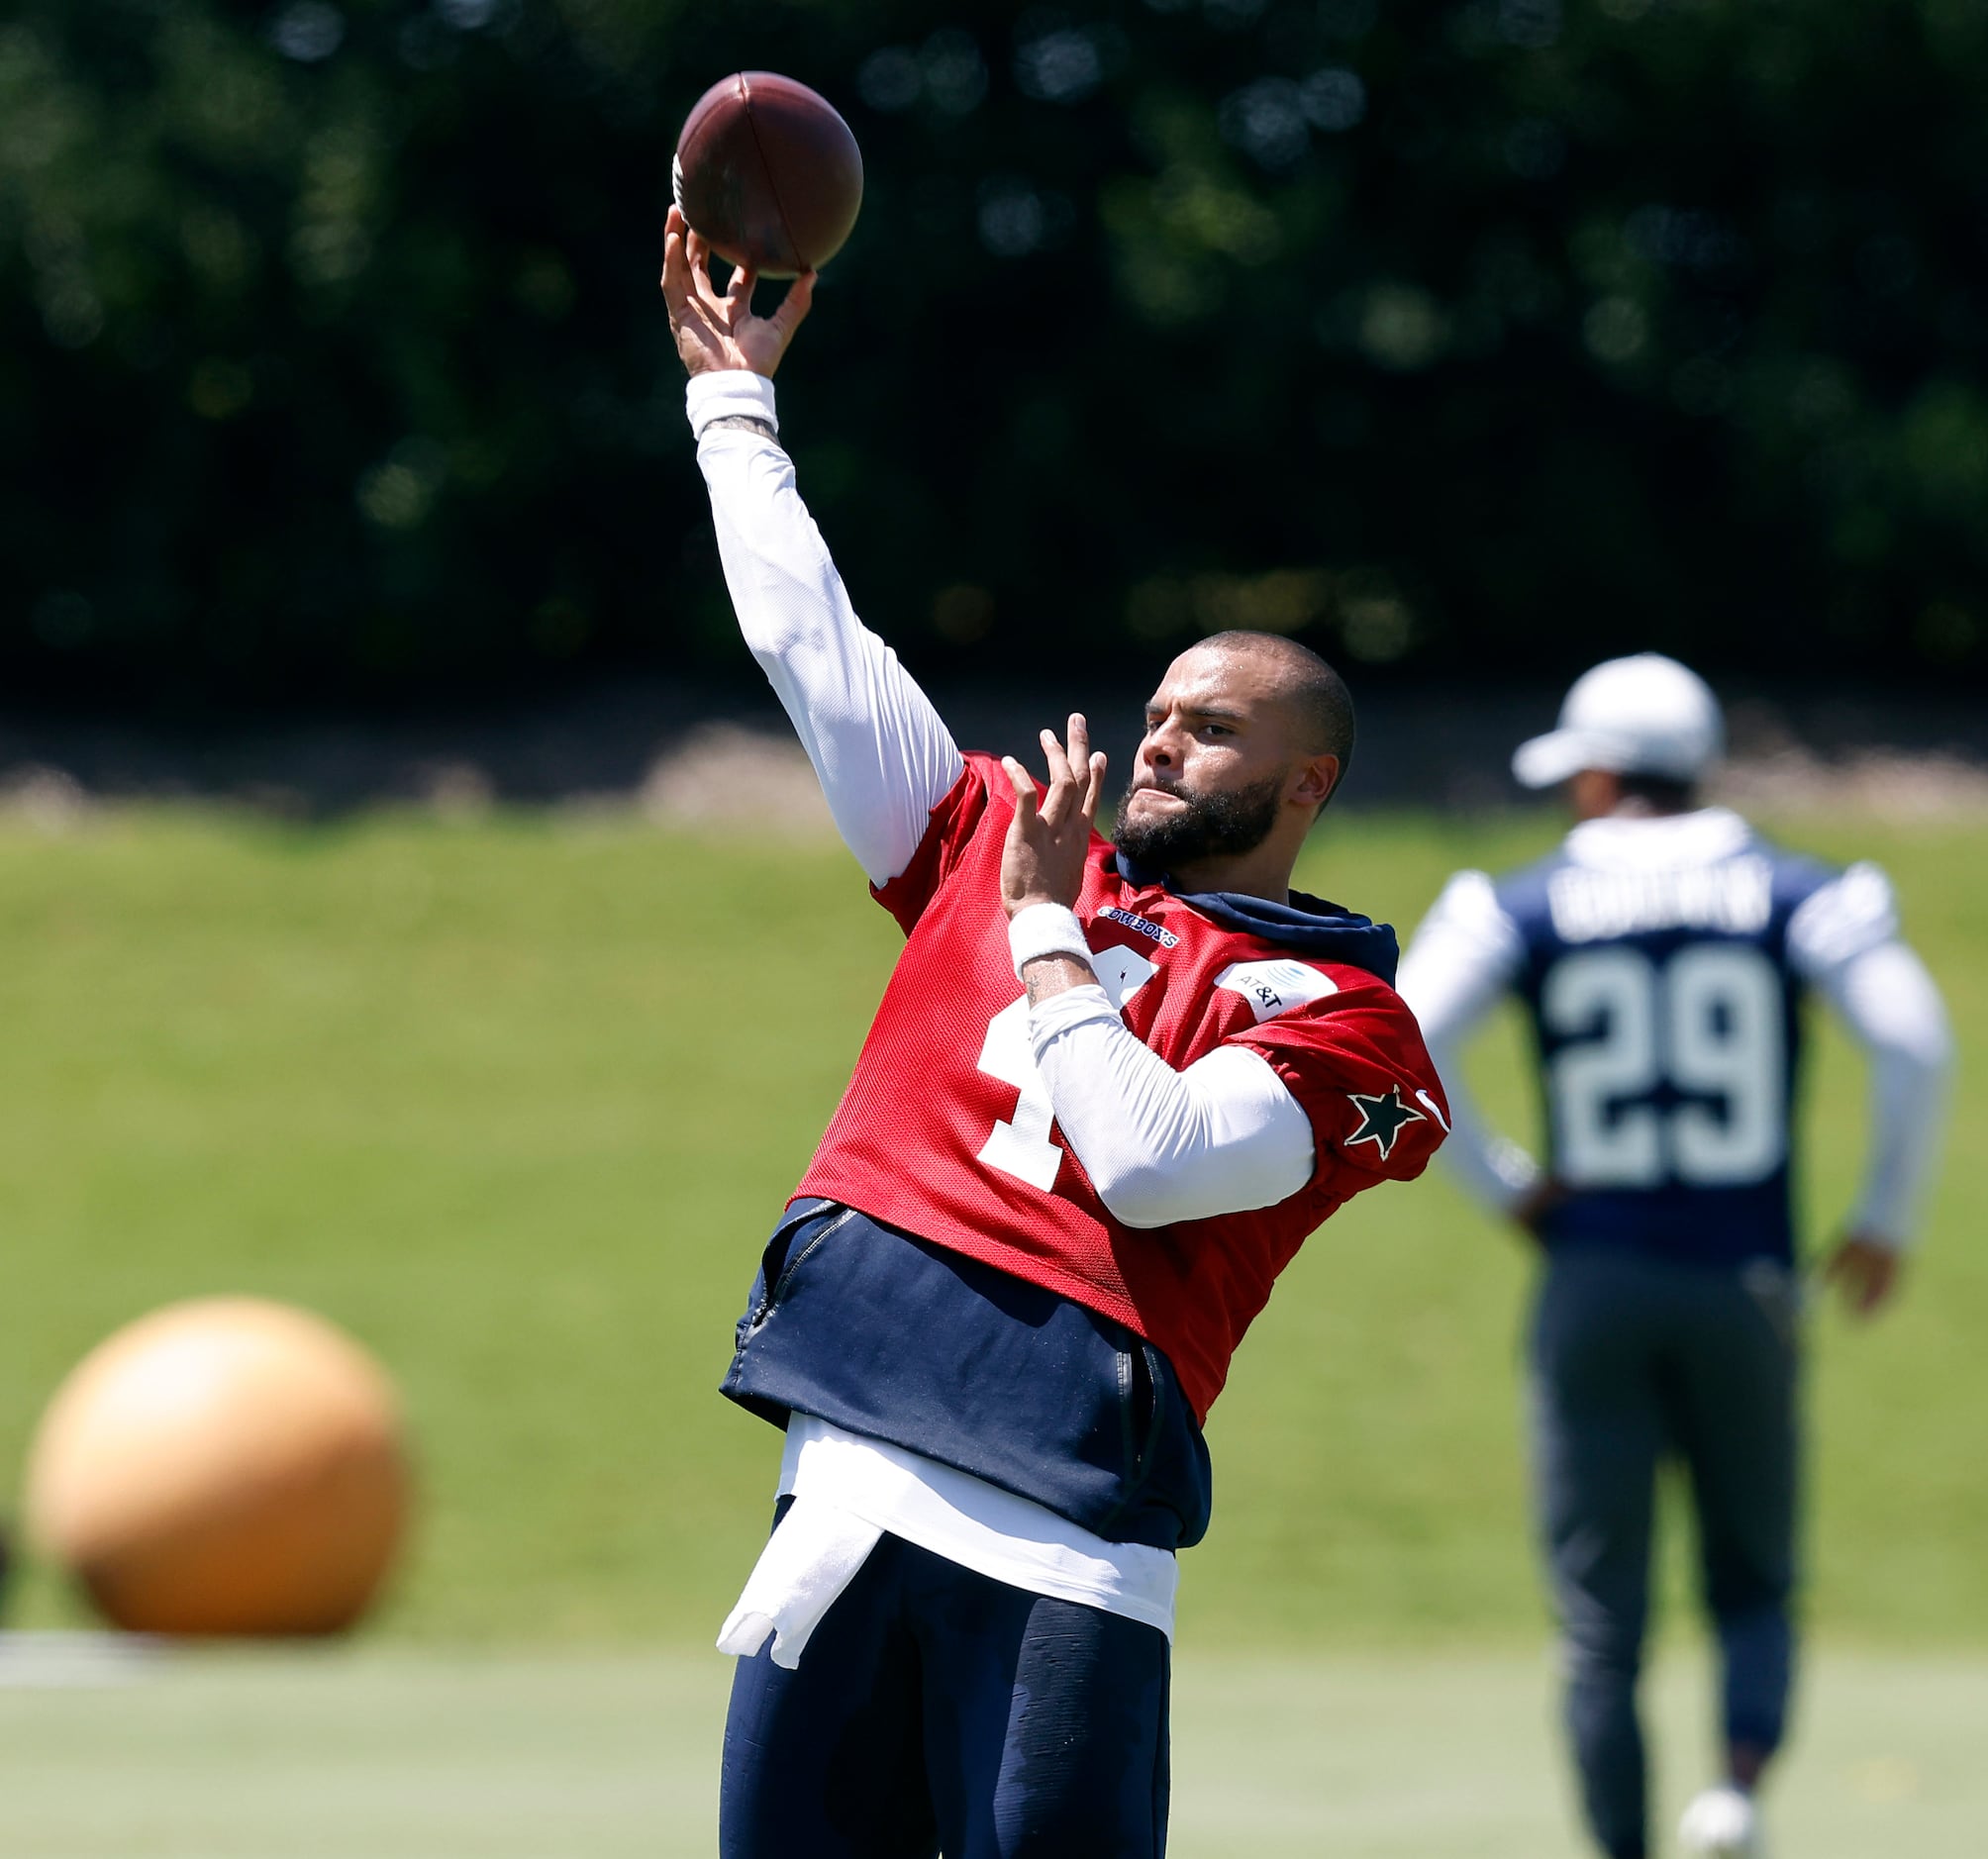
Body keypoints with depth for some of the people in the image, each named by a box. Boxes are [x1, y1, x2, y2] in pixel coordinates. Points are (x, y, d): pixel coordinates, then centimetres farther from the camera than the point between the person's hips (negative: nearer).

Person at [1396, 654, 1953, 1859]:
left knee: (1603, 1622, 5)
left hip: (1592, 1291, -1)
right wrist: (1887, 1219, 2)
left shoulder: (1529, 909, 2)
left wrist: (1499, 1184, 0)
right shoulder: (1793, 896, 3)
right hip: (1746, 1286, 1)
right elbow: (1914, 1043, -9)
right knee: (1754, 1585, 13)